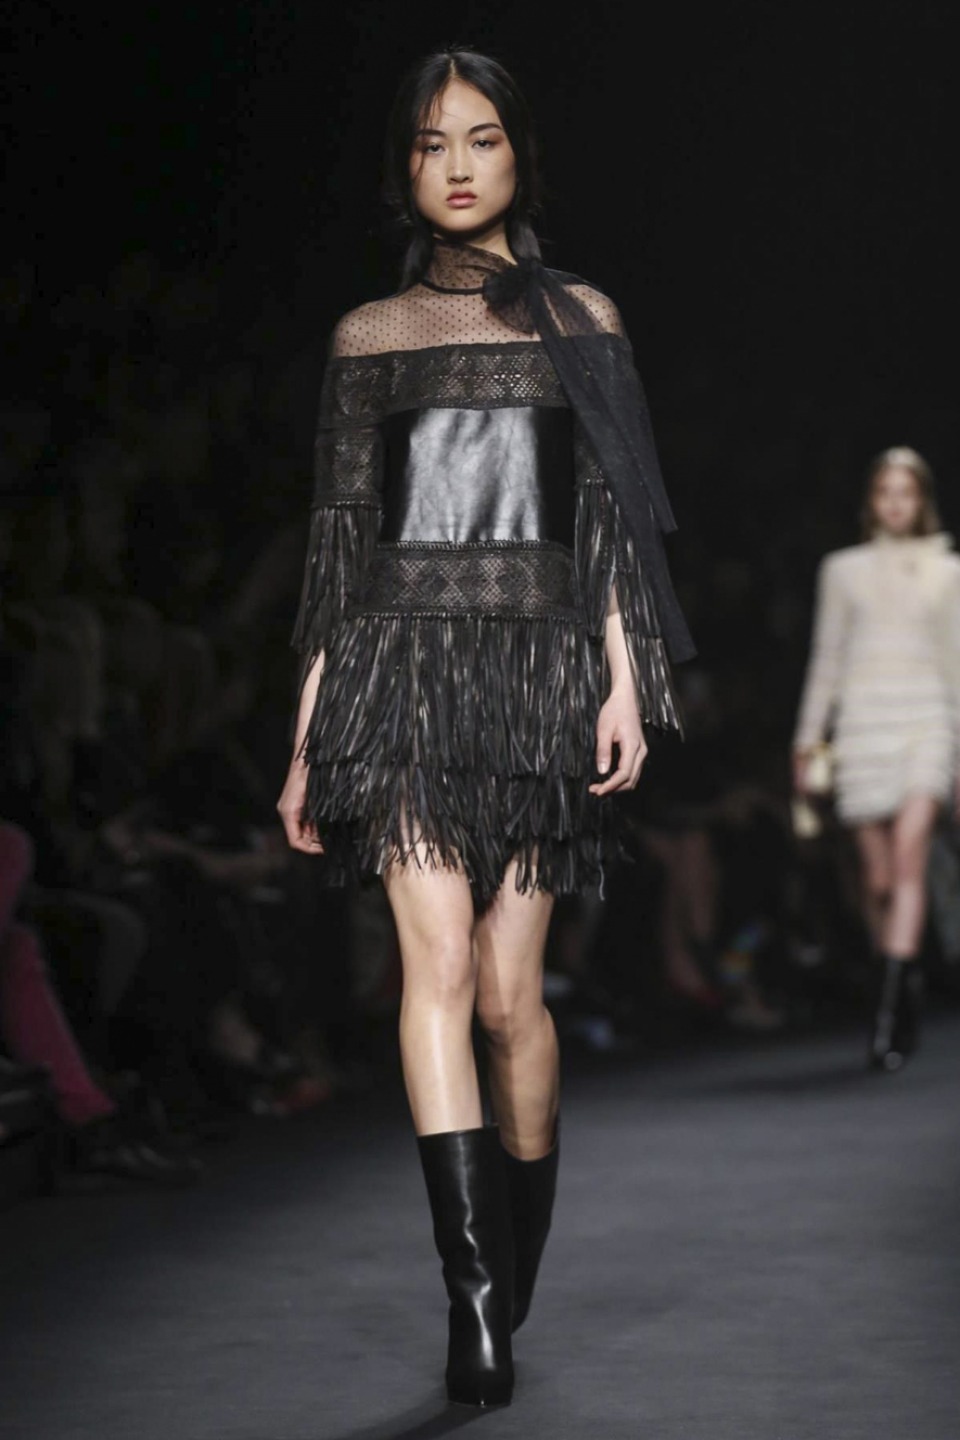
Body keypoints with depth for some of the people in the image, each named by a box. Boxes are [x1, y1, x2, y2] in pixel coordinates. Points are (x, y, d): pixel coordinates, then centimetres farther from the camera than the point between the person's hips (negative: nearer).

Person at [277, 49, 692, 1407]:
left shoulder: (581, 319, 12)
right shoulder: (369, 336, 13)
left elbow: (612, 510, 8)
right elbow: (339, 535, 13)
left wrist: (625, 680, -4)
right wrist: (310, 732, 10)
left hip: (541, 669, 0)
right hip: (406, 664, 0)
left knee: (510, 990, -2)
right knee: (439, 954, -18)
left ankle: (508, 1290, 14)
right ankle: (478, 1294, -25)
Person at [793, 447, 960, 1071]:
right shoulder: (844, 569, 14)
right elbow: (827, 660, 16)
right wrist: (808, 738, 10)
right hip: (865, 723, 2)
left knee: (909, 854, -21)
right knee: (879, 879, 0)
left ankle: (892, 1006, -26)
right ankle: (907, 987, 21)